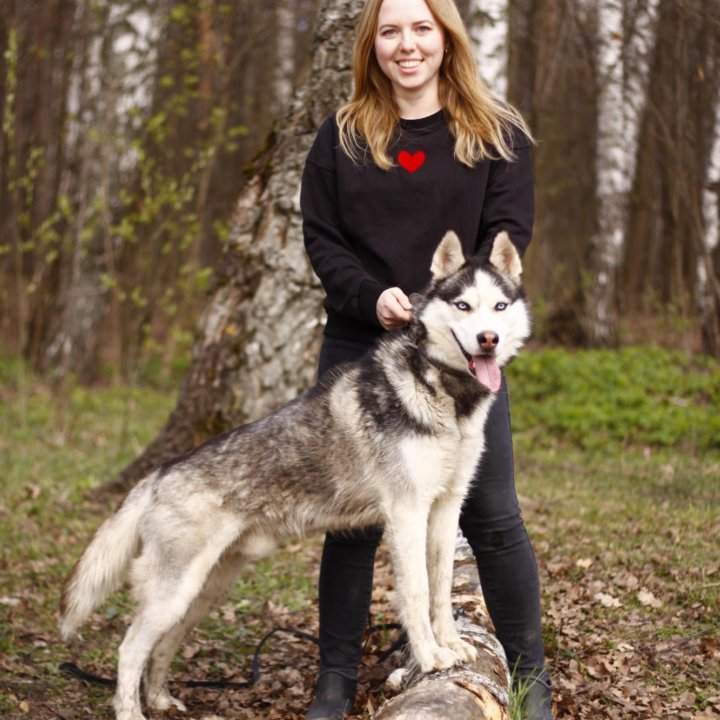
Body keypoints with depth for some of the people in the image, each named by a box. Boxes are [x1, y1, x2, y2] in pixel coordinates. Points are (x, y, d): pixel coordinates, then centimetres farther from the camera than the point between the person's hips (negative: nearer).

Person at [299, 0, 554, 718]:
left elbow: (507, 233, -5)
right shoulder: (341, 135, 7)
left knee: (492, 517, 2)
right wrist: (372, 297, -16)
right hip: (357, 346, 1)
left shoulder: (498, 135, 3)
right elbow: (320, 236, 2)